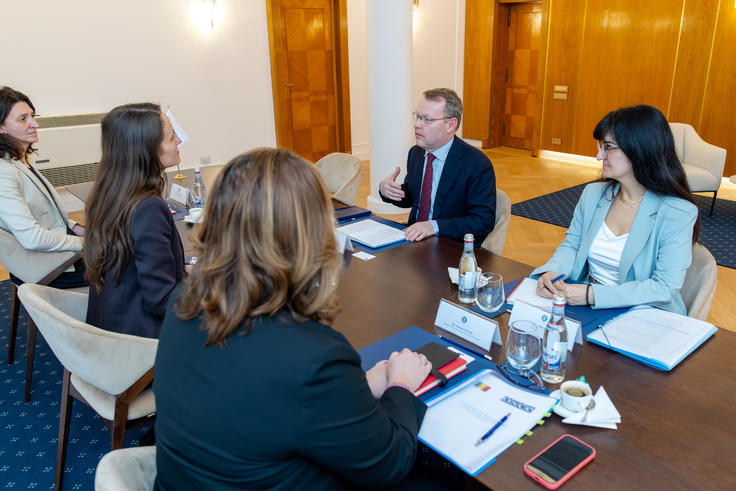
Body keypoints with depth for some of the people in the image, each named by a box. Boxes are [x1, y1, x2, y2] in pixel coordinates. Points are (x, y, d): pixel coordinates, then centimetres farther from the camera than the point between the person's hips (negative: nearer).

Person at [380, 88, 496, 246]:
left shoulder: (478, 164, -16)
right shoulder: (415, 153, 6)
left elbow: (484, 221, -19)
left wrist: (434, 226, -30)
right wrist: (385, 189, -4)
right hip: (413, 239, 6)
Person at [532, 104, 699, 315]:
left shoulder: (678, 213, -13)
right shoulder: (593, 193, 5)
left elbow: (665, 288, -17)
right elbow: (571, 245, 11)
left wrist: (593, 295, -26)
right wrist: (552, 272, -12)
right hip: (586, 312, 5)